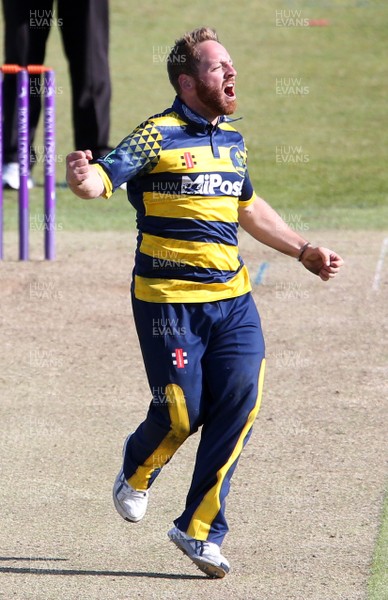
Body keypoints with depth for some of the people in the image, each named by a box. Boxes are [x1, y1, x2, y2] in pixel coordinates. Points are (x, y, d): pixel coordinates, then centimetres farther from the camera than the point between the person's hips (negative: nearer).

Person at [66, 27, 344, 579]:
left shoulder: (231, 140, 14)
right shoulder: (158, 137, -8)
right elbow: (101, 181, -20)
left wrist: (303, 251, 33)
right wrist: (82, 177, -43)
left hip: (232, 297, 6)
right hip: (169, 299, -6)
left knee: (241, 402, -7)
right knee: (181, 411, -7)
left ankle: (201, 529, 2)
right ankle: (137, 472, 29)